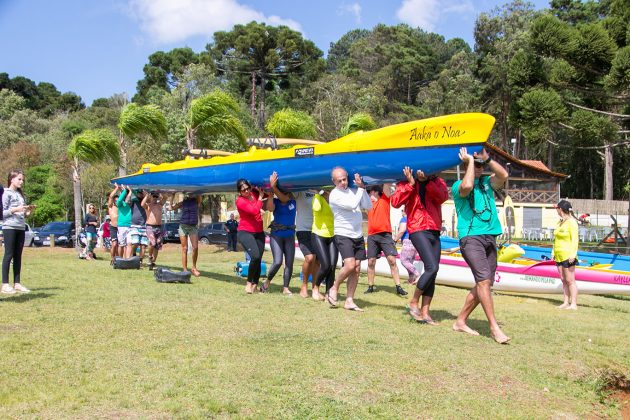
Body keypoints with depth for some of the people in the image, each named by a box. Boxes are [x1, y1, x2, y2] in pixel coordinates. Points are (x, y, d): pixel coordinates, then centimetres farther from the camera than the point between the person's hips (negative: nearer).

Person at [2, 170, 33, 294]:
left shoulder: (21, 195, 19)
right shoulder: (6, 193, -3)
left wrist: (28, 211, 2)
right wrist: (15, 209, -21)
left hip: (21, 228, 7)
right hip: (9, 227, -7)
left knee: (18, 256, 7)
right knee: (9, 255, -8)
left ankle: (17, 283, 11)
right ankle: (5, 285, -7)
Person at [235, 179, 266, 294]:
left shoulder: (254, 193, 2)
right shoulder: (240, 201, -14)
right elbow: (255, 211, -24)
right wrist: (260, 197, -15)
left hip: (259, 233, 6)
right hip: (245, 232, -6)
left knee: (258, 260, 1)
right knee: (255, 256, -23)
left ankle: (255, 286, 10)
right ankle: (249, 283, -6)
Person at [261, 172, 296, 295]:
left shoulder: (292, 201, 0)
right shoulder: (275, 202, -5)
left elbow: (284, 198, -22)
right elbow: (270, 208, -29)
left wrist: (274, 187, -33)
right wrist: (270, 190, -34)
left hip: (289, 236, 3)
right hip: (276, 235, -3)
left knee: (289, 263, 0)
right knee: (277, 262, -13)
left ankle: (285, 288, 9)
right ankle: (267, 282, 11)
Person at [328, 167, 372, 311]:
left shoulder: (353, 190, 9)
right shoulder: (335, 194, -10)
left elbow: (368, 206, 3)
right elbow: (352, 205, -22)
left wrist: (363, 188, -5)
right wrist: (360, 188, -13)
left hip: (358, 236, 6)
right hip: (343, 235, -6)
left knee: (356, 269, 4)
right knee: (350, 265, -21)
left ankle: (349, 301, 9)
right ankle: (334, 289, 3)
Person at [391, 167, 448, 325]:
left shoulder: (437, 182, 13)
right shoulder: (407, 183, 3)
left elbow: (442, 197, -8)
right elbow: (395, 201, -12)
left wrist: (426, 181, -16)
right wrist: (411, 184, -16)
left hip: (435, 232, 5)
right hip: (418, 231, -5)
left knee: (432, 273, 3)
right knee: (432, 267, -18)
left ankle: (424, 312, 8)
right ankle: (414, 303, -2)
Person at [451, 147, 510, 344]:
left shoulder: (487, 181, 17)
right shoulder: (458, 185, 3)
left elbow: (504, 175, -2)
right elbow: (467, 186, -21)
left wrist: (487, 158, -5)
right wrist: (470, 161, -9)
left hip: (489, 238, 6)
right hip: (470, 237, -6)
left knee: (484, 283, 6)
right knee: (484, 279, -19)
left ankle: (460, 321, 17)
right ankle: (494, 326, -15)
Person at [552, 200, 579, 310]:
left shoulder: (571, 222, -10)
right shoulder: (560, 222, 16)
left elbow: (575, 239, -14)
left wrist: (573, 255, -19)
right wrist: (554, 252, 19)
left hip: (567, 256, -9)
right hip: (559, 256, 9)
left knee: (570, 280, -6)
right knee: (564, 280, 10)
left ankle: (573, 304, -3)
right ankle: (566, 303, 14)